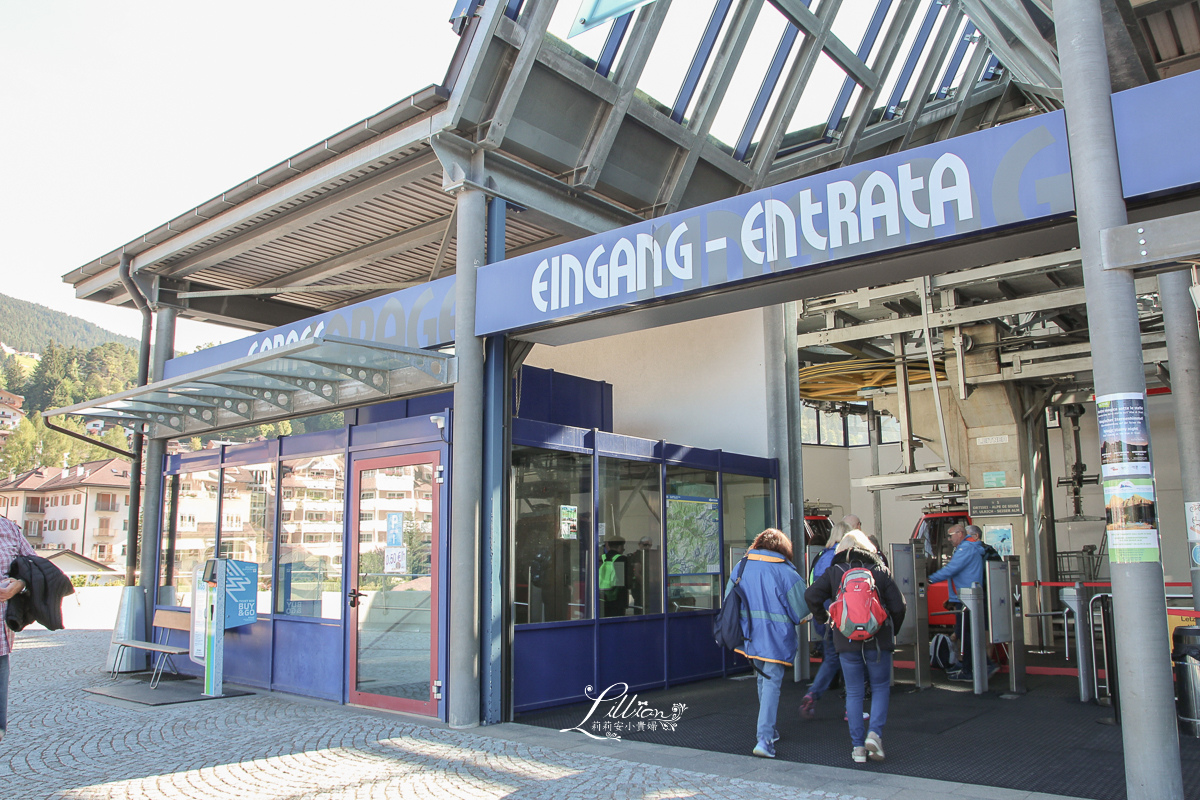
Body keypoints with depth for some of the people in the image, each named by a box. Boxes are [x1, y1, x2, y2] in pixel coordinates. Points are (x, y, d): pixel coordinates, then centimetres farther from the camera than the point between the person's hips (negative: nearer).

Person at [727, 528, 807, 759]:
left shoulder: (740, 567, 1)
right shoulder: (786, 572, -11)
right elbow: (801, 610, -8)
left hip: (750, 636, 5)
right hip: (777, 638, -5)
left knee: (762, 679, 22)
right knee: (772, 682, -2)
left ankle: (769, 730, 35)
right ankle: (764, 738, -10)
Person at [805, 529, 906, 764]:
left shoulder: (834, 572, 3)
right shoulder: (880, 571, 3)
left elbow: (811, 596, -6)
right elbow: (898, 606, 1)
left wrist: (821, 618, 11)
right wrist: (892, 631, 16)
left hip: (847, 642, 1)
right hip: (877, 641, 0)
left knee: (854, 693, 10)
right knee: (881, 687, 15)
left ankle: (857, 746, 8)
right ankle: (875, 733, -2)